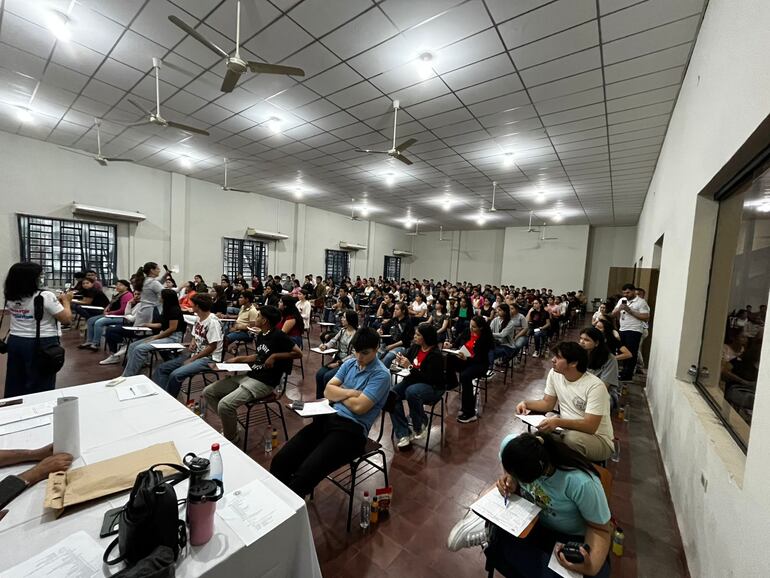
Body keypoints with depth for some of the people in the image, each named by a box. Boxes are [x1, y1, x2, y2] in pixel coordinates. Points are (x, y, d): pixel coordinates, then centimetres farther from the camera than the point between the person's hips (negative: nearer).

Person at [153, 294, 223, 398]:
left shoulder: (213, 321, -19)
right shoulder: (199, 318, 9)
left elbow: (212, 347, -19)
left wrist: (192, 359, -14)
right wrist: (192, 344, -1)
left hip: (208, 358, -10)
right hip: (195, 354, 10)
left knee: (175, 375, -25)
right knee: (162, 368, 3)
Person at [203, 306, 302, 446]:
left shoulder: (278, 336, -15)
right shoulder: (260, 335, 10)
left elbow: (298, 353, -17)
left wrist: (275, 356, -19)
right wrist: (238, 359, 14)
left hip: (264, 383, -9)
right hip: (248, 376, 9)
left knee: (225, 405, -24)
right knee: (208, 392, 7)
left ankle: (234, 441, 3)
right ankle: (232, 425, 16)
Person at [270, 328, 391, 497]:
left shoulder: (381, 374, -8)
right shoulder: (349, 363, 12)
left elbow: (359, 406, -16)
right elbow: (328, 391, 7)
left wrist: (339, 393, 1)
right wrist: (349, 392, -9)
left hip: (353, 428, -6)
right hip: (329, 417, 7)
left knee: (306, 472, -26)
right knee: (280, 460, -9)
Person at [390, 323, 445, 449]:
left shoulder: (436, 355, -20)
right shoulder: (415, 347, -2)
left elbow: (429, 379, -24)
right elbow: (407, 362, 13)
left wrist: (410, 367, -29)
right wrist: (401, 362, -10)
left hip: (432, 387, -6)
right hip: (413, 381, 7)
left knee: (411, 392, -36)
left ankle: (420, 426, -10)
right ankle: (403, 434, -14)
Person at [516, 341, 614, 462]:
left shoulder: (595, 386, -24)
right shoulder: (554, 374, -6)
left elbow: (590, 426, -29)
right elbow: (548, 404, 3)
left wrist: (558, 422, -42)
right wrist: (526, 403, -14)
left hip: (599, 439, -5)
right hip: (569, 430, 5)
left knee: (572, 437, -35)